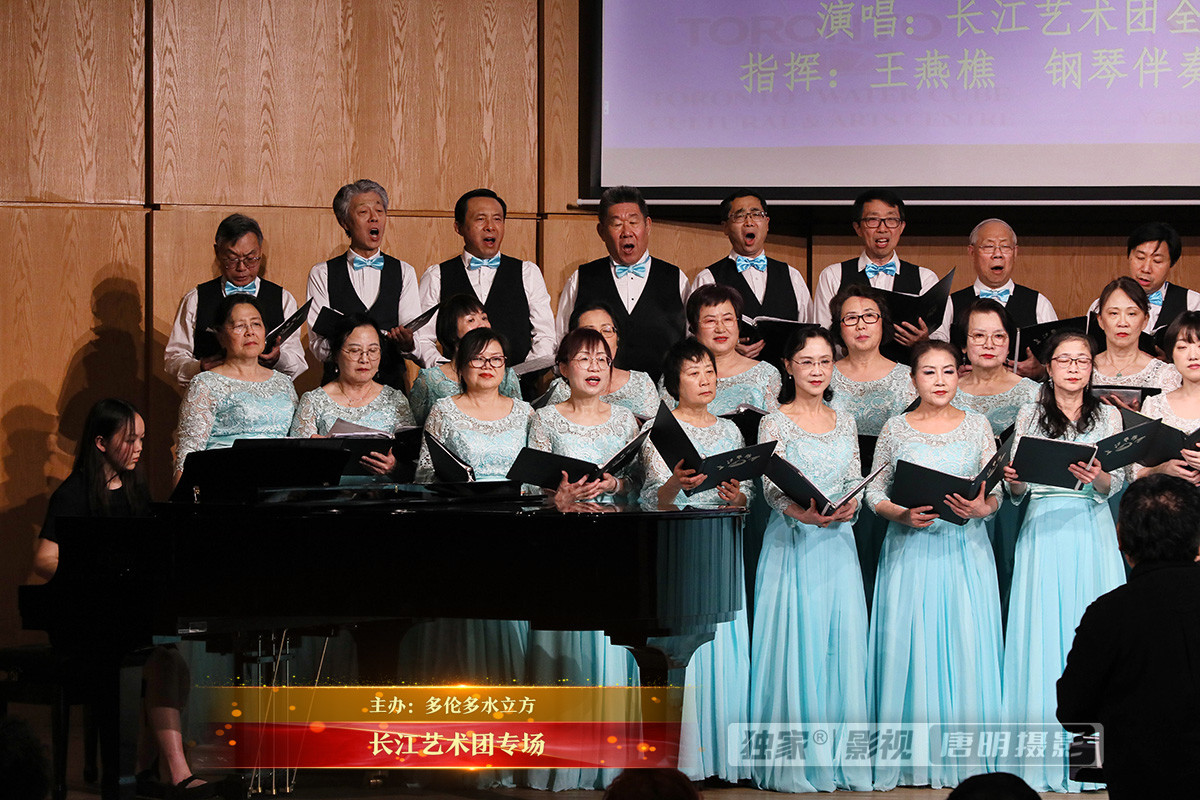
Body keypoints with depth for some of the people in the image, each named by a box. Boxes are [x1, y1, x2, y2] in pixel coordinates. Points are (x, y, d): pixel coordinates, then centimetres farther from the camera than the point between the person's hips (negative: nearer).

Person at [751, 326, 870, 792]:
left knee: (842, 644, 0)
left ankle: (839, 756, 5)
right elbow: (772, 487, -10)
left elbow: (856, 483, 12)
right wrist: (803, 512, -30)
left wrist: (849, 507, -11)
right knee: (796, 644, -7)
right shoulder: (776, 423, 0)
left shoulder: (845, 423, 14)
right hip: (793, 545, -4)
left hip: (837, 544, 4)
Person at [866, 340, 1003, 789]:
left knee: (965, 645, -4)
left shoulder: (977, 426, 7)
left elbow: (996, 492, 6)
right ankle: (908, 756, 2)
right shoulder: (895, 429, 6)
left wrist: (981, 508, -15)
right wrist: (902, 514, -13)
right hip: (910, 550, 0)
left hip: (966, 550, 0)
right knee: (907, 644, -4)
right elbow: (874, 492, 5)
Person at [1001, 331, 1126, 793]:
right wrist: (1013, 480, -15)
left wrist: (1096, 477, -20)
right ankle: (1043, 759, -2)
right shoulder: (1030, 417, 10)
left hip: (1091, 533, 0)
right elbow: (1018, 491, 7)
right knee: (1042, 635, -4)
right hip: (1044, 532, 0)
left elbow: (1116, 483, 1)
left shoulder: (1108, 417, 10)